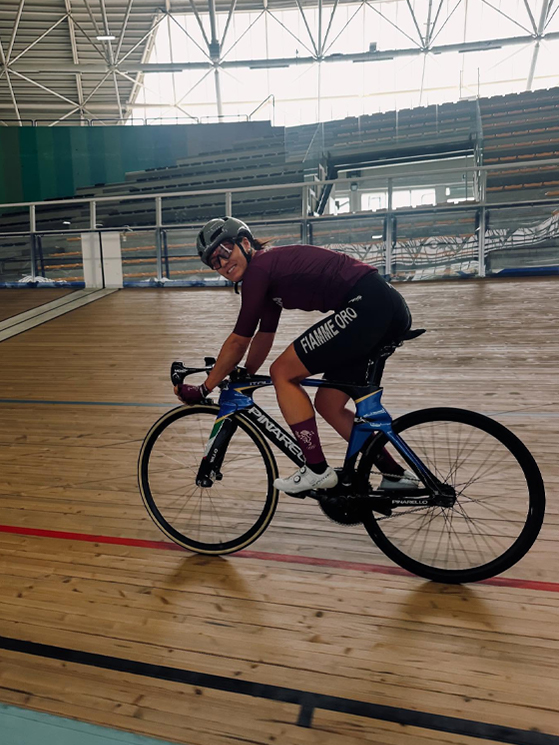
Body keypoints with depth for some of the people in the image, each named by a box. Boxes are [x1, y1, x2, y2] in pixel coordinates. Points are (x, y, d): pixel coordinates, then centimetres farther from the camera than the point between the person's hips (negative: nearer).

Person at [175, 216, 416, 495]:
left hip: (367, 305, -10)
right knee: (328, 405, 15)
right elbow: (264, 335, 28)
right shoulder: (271, 266, 21)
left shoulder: (258, 268, -8)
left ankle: (317, 470, 0)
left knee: (283, 372, -5)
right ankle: (396, 475, 23)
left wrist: (202, 389, 5)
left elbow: (238, 342, -5)